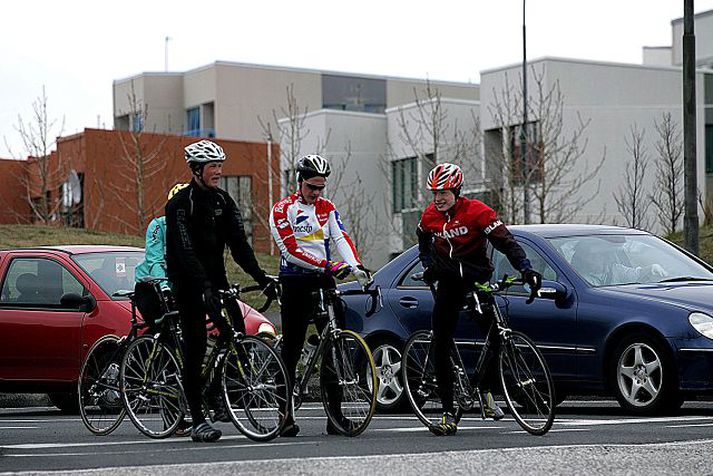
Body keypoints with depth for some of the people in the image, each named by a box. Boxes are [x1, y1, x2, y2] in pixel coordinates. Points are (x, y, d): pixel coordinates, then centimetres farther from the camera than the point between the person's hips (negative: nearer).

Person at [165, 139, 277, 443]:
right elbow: (185, 251, -25)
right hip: (188, 282, -6)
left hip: (216, 278, 6)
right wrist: (204, 288, -36)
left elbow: (238, 244, 1)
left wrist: (261, 278, -11)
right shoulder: (180, 204, -15)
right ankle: (197, 422, -6)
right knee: (196, 347, -8)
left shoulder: (223, 201, 5)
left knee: (237, 333, -9)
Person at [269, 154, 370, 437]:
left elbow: (340, 238, 0)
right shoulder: (283, 209, -3)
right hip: (295, 284, -4)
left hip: (324, 281, 4)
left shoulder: (327, 208, 13)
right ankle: (286, 415, 3)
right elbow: (290, 250, -13)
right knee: (291, 350, -2)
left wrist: (355, 266, -19)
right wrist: (326, 266, -21)